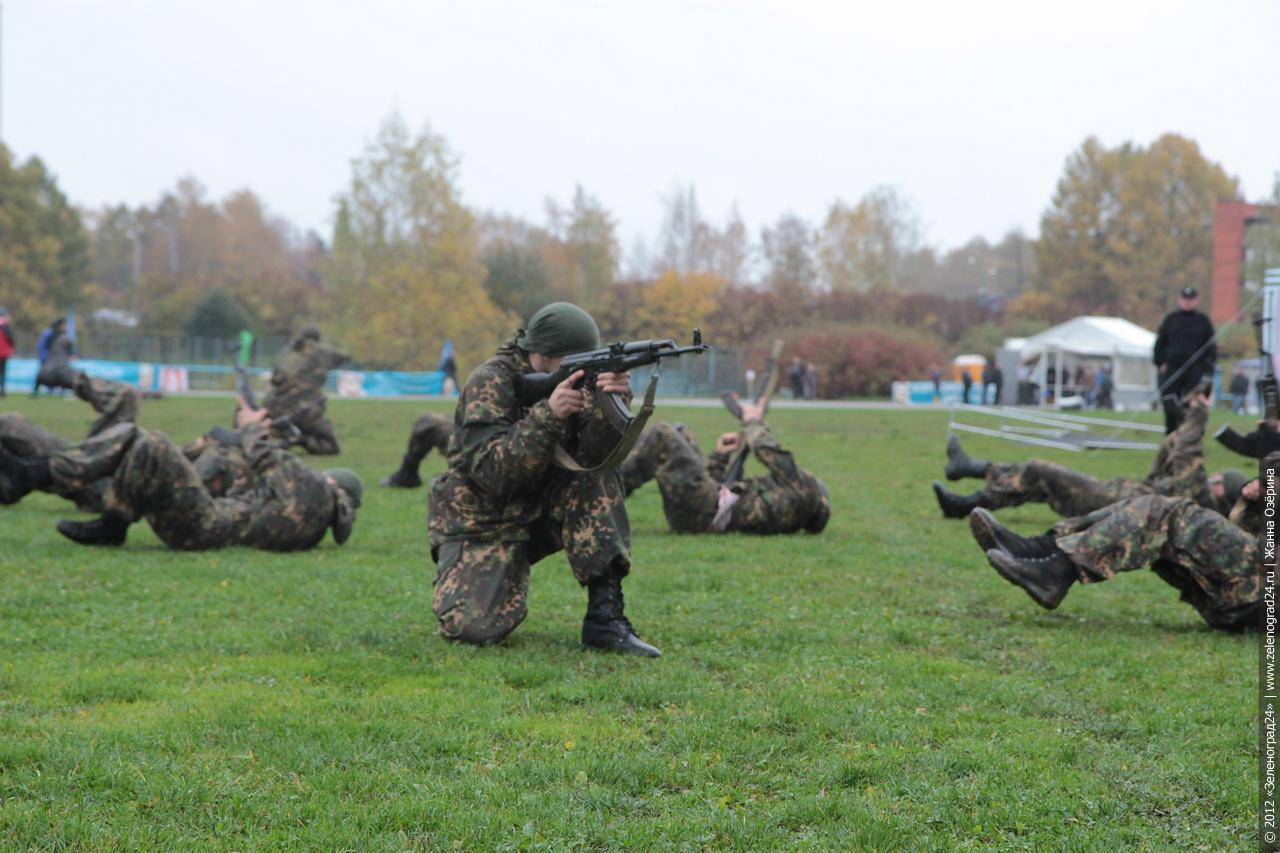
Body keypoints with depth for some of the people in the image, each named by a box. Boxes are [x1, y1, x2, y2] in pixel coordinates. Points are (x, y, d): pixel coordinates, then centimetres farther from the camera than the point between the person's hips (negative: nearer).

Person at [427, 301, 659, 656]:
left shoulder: (575, 380, -2)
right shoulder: (491, 382, -18)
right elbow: (490, 471, -29)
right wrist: (548, 414, -38)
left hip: (539, 511, 5)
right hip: (480, 522, -5)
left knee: (598, 480, -22)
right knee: (481, 627, -24)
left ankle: (605, 616, -23)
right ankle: (457, 578, 14)